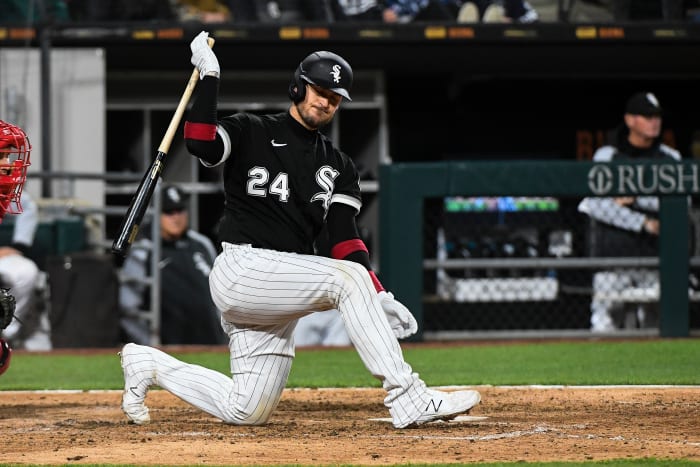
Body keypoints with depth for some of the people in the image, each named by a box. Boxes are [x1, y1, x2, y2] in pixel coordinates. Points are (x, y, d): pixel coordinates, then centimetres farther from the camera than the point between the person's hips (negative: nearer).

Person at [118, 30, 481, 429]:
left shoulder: (339, 167, 17)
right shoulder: (251, 133, 3)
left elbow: (344, 239, 5)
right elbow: (202, 144, -19)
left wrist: (378, 297, -9)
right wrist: (210, 77, -19)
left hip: (284, 286, 7)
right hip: (243, 270, -7)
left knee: (247, 412, 1)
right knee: (348, 278, -27)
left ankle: (149, 365, 22)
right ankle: (409, 401, -31)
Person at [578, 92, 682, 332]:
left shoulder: (670, 159, 11)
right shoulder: (606, 156, 3)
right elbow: (596, 205, -9)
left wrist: (636, 199, -11)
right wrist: (643, 223, -13)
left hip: (655, 257, 3)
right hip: (613, 252, -3)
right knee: (603, 322, -8)